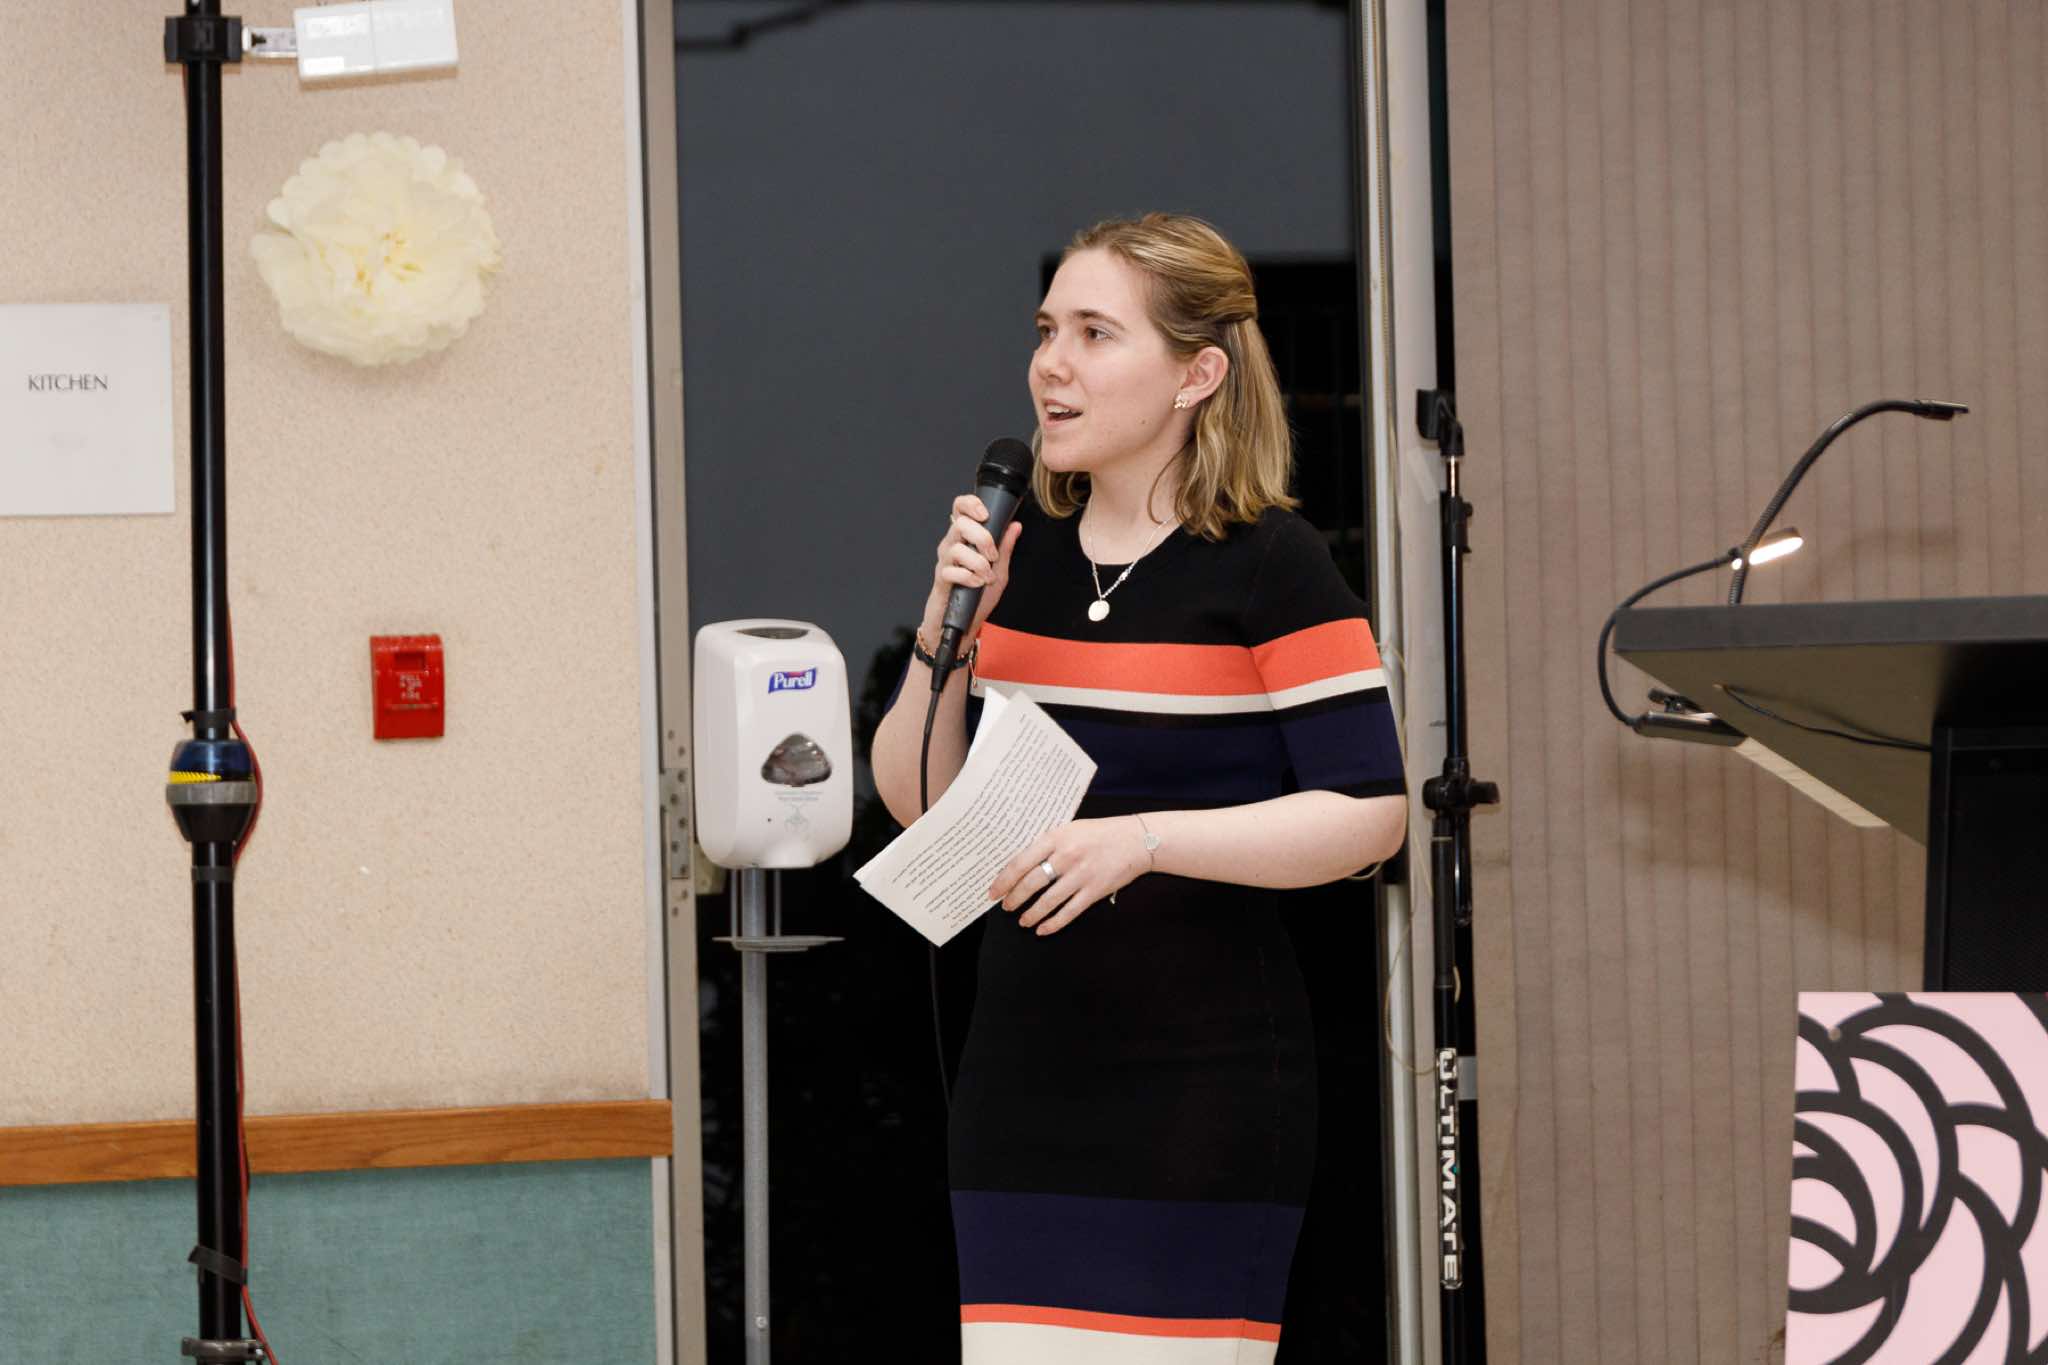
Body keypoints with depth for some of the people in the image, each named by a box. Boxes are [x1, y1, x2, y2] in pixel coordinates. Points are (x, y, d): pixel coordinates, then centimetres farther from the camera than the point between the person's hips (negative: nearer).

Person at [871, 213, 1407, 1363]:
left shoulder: (1270, 564, -6)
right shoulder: (1019, 555, 11)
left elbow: (1371, 811, -12)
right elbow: (917, 800, 13)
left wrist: (1143, 838, -20)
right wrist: (947, 633, -3)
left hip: (1209, 1070, -5)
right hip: (1027, 1068, 5)